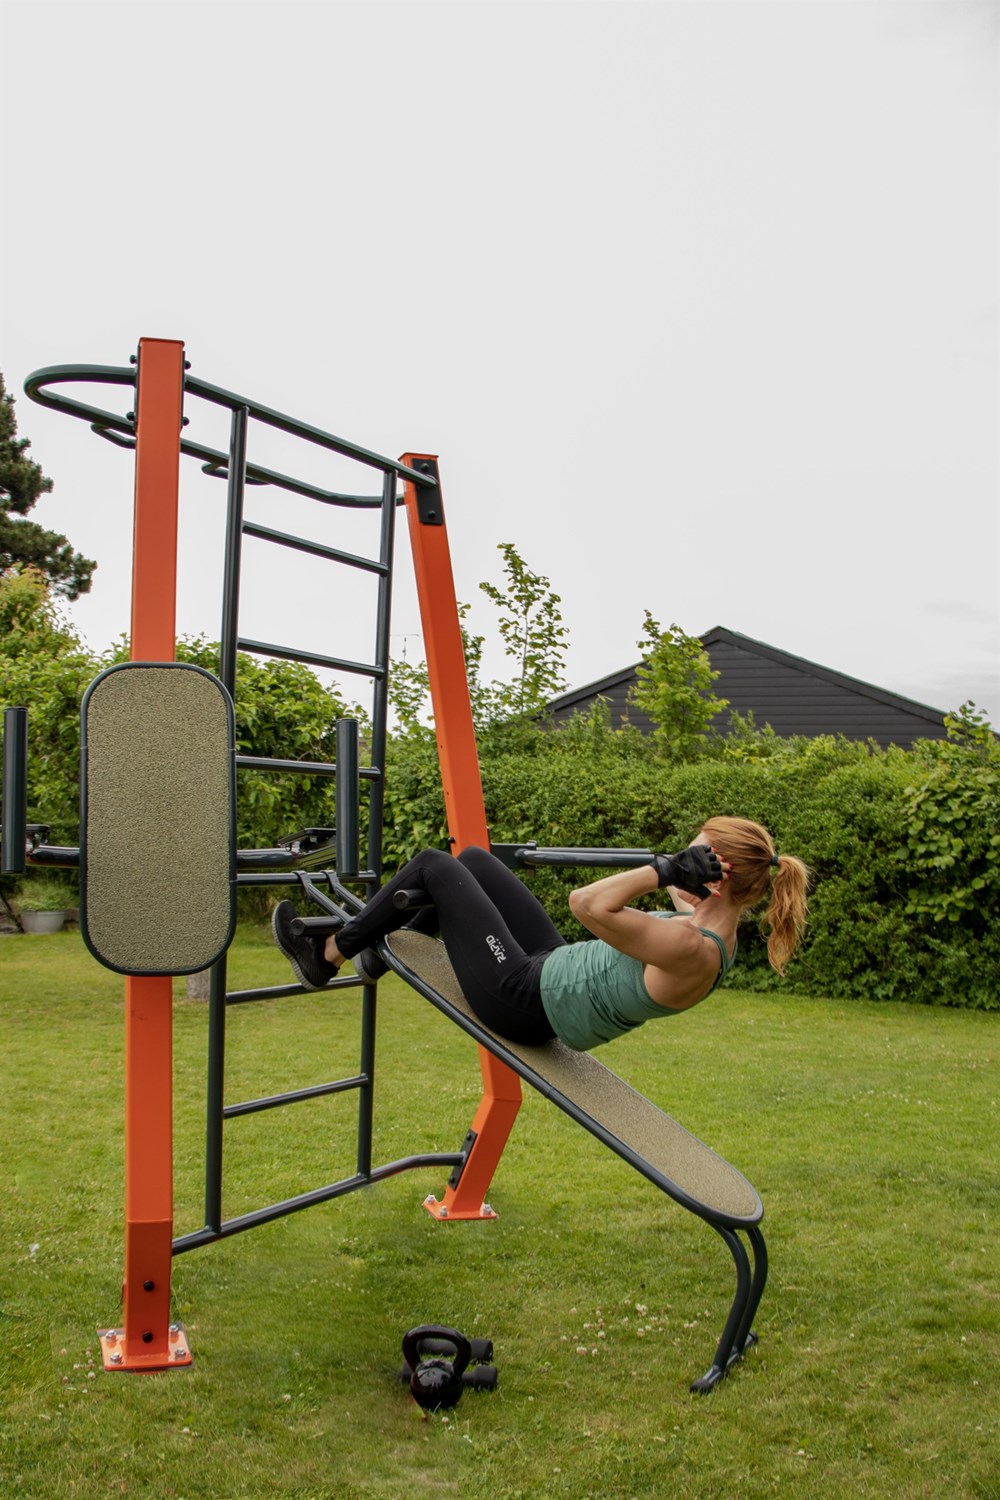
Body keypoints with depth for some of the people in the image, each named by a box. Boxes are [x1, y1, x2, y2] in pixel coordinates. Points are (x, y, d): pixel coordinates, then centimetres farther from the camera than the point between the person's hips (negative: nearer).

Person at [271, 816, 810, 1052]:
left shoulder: (695, 952, -33)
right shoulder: (711, 928, -4)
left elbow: (588, 905, -41)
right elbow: (684, 905, 22)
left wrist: (665, 869, -36)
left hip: (528, 1000, -9)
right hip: (554, 970, 9)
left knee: (433, 865, 0)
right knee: (471, 859, 20)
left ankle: (324, 957, 19)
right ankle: (388, 950, 39)